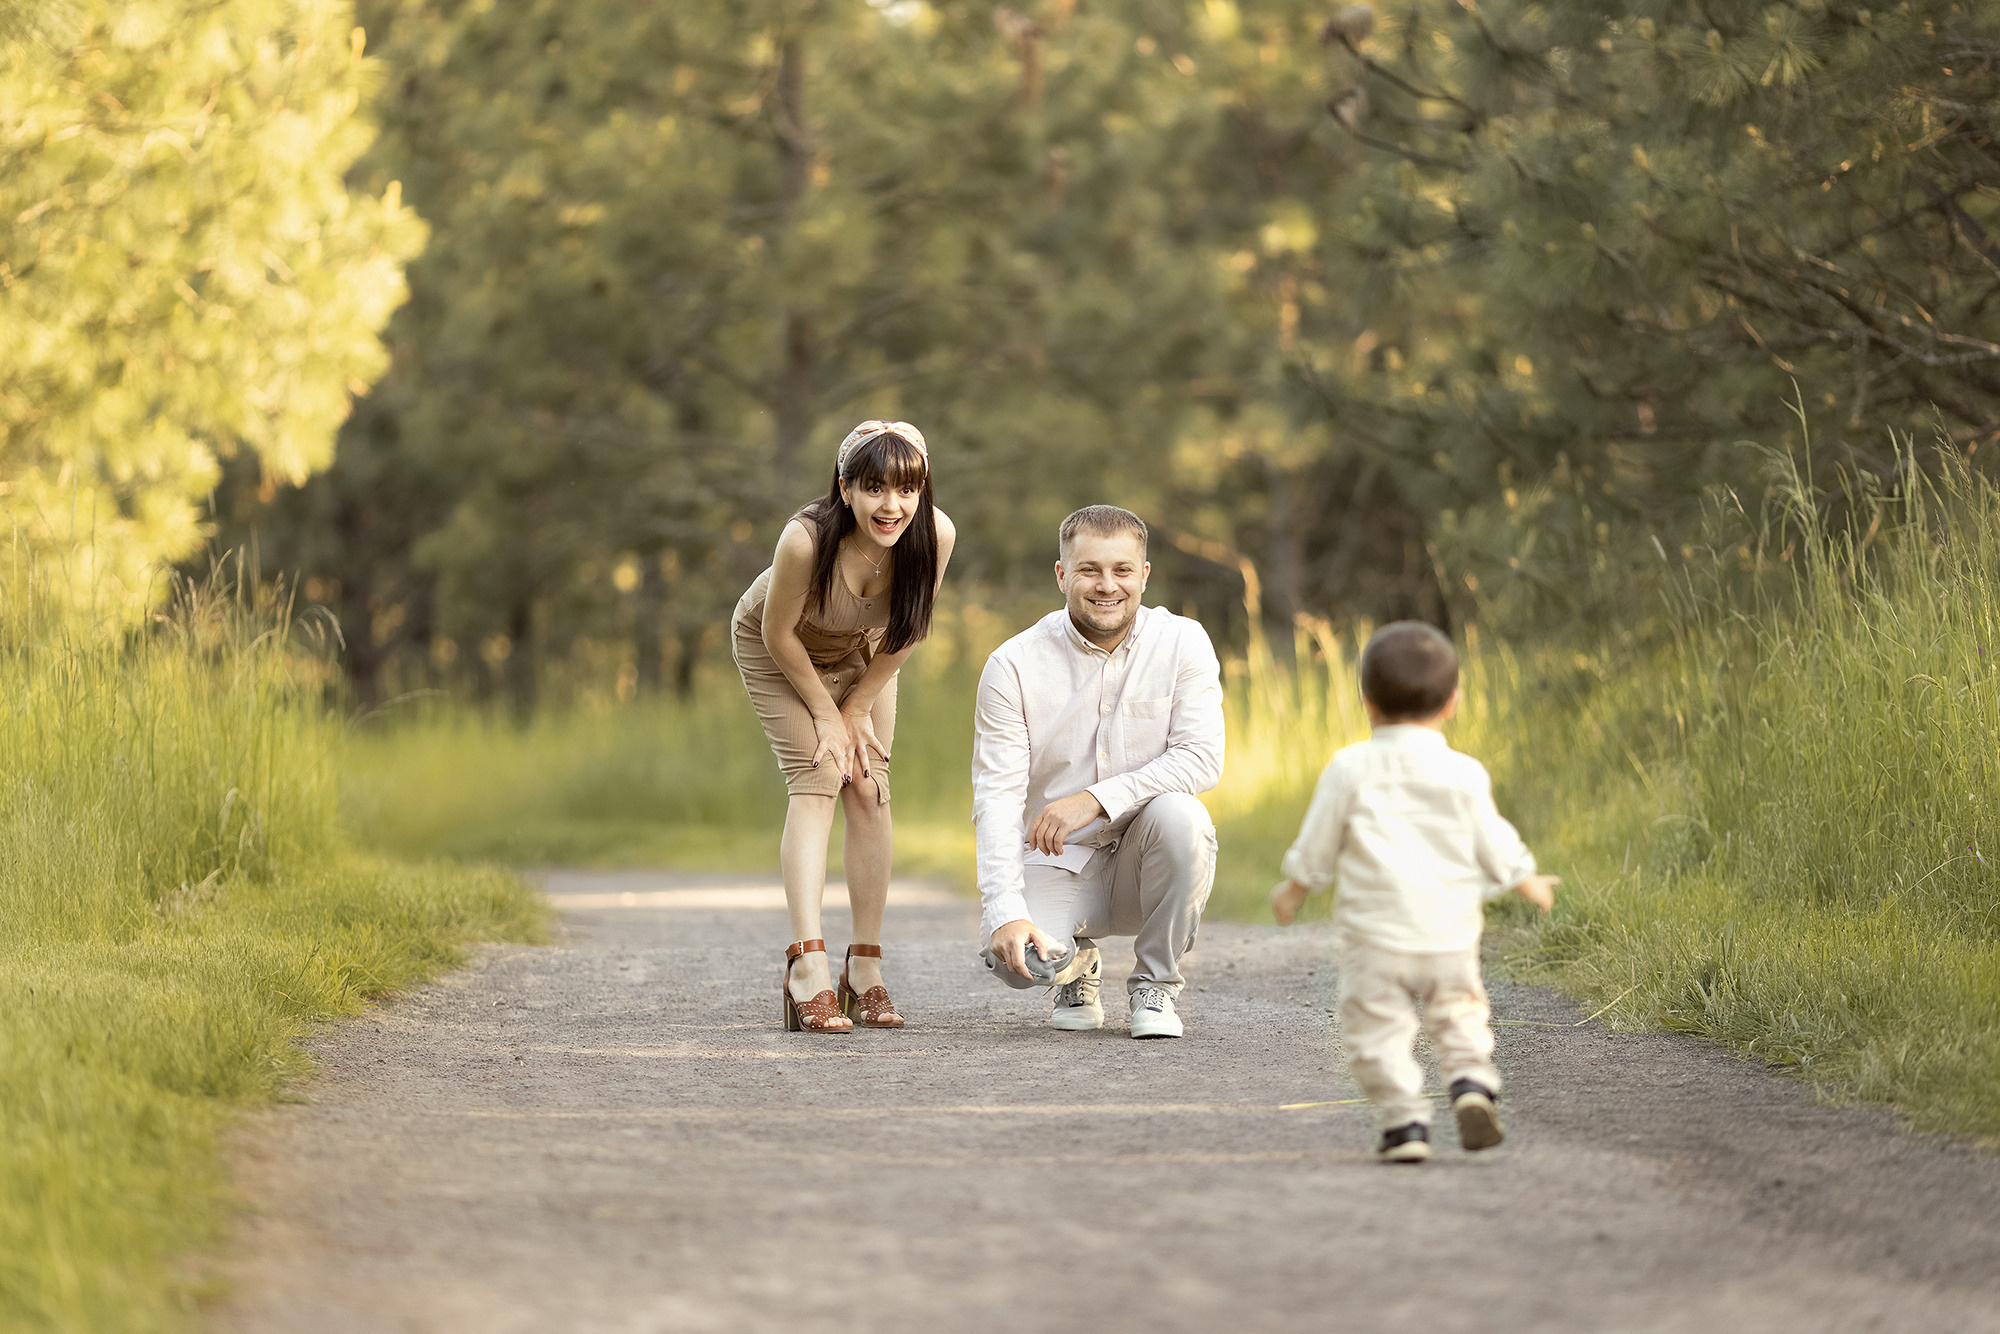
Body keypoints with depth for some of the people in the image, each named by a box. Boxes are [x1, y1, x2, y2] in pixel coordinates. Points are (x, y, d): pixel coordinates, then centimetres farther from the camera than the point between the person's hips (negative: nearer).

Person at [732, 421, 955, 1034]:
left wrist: (859, 707, -9)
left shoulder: (935, 535, -31)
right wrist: (825, 711, -15)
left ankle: (865, 971, 2)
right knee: (816, 781, -18)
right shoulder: (807, 539, -41)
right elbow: (779, 633, -25)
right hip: (775, 648, -4)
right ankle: (808, 970, -26)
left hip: (861, 651, 4)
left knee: (869, 789, -4)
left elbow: (907, 633, -14)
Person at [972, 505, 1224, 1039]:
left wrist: (1096, 800, -27)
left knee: (1178, 814, -33)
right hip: (1053, 864, -1)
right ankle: (1075, 963, 11)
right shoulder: (1015, 665, -8)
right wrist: (1007, 913, -26)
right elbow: (997, 797, -13)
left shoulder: (1182, 643, -6)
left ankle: (1155, 984, -8)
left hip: (1142, 859, 1)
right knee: (1014, 957, -30)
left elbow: (1202, 759, -15)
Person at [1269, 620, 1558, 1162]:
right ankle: (1473, 1084, -5)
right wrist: (1531, 885, 26)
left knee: (1378, 1032, 3)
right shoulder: (1463, 774, 0)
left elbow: (1316, 848, 2)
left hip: (1375, 935, -2)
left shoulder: (1350, 770, -4)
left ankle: (1404, 1122, -7)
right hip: (1450, 933, 2)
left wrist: (1292, 891, 20)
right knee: (1459, 1018, 18)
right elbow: (1495, 849, 7)